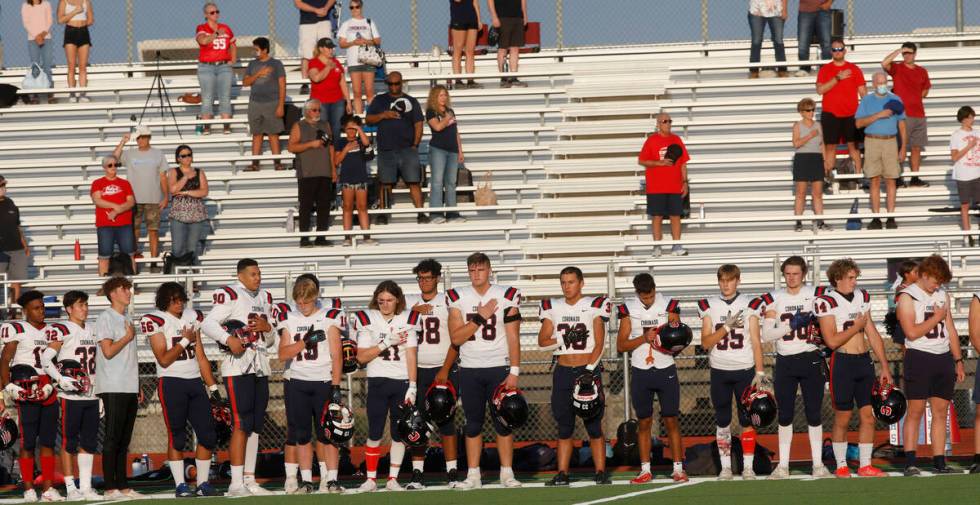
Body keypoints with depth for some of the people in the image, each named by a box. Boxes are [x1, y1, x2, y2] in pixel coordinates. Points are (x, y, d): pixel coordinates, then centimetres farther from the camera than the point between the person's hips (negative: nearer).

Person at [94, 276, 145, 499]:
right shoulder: (106, 318, -6)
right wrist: (128, 337, -4)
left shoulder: (126, 320, 20)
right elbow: (108, 351, -17)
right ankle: (110, 488, -8)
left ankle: (123, 486, 11)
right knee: (113, 438, -8)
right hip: (113, 388, -8)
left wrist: (138, 387, 17)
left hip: (129, 388, 8)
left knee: (124, 440, 9)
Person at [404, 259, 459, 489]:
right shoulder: (409, 302, 10)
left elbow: (456, 340, -4)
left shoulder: (448, 302, 0)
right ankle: (416, 474, 2)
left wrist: (445, 370, -11)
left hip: (444, 370, -3)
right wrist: (413, 312, -11)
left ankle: (452, 472, -2)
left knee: (446, 422, -4)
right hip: (417, 370, 3)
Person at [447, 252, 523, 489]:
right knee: (473, 423, 5)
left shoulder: (506, 296, -1)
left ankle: (507, 472, 3)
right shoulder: (458, 298, 3)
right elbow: (456, 338, -4)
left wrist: (514, 372, -9)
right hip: (469, 369, 2)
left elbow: (513, 338, -2)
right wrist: (480, 318, -13)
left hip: (499, 367, -2)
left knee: (503, 422, -2)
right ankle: (473, 475, 7)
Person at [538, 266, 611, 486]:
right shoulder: (553, 307, 9)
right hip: (563, 371, 3)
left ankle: (601, 472, 0)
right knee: (564, 427, 5)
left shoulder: (594, 306, -1)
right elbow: (542, 340, 7)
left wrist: (589, 370, -16)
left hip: (589, 370, -3)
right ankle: (562, 474, 6)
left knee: (594, 425, -3)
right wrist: (564, 339, -9)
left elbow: (599, 344, -5)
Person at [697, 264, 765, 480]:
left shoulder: (748, 305, 1)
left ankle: (748, 467, 1)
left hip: (744, 369, -1)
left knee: (747, 420, -2)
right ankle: (725, 467, 8)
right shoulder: (709, 305, 4)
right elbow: (705, 342, -2)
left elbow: (756, 341, -1)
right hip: (719, 371, 1)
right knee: (722, 421, 3)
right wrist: (727, 327, -15)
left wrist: (760, 372, -7)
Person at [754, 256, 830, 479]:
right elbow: (766, 335, -1)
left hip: (810, 359, -1)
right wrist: (791, 325, -14)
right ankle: (783, 465, 9)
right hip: (785, 362, 1)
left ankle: (818, 464, 5)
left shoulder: (815, 295, 1)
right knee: (785, 415, 4)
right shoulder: (774, 299, 4)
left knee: (813, 413, 0)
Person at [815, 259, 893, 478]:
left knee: (868, 415, 3)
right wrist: (856, 326, -6)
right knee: (843, 418, 2)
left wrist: (884, 366, 14)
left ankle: (865, 465, 10)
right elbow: (832, 341, -17)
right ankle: (841, 466, 13)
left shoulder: (862, 297, 12)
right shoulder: (827, 302, -9)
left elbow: (872, 334, 16)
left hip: (864, 361, 6)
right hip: (842, 362, -6)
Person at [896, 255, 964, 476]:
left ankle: (939, 463, 6)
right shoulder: (907, 298, -4)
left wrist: (958, 360, 16)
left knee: (941, 411, 4)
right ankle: (910, 463, -7)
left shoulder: (943, 295, 15)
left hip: (943, 358, 6)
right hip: (919, 357, -6)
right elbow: (912, 332, -15)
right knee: (916, 411, -7)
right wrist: (936, 317, -8)